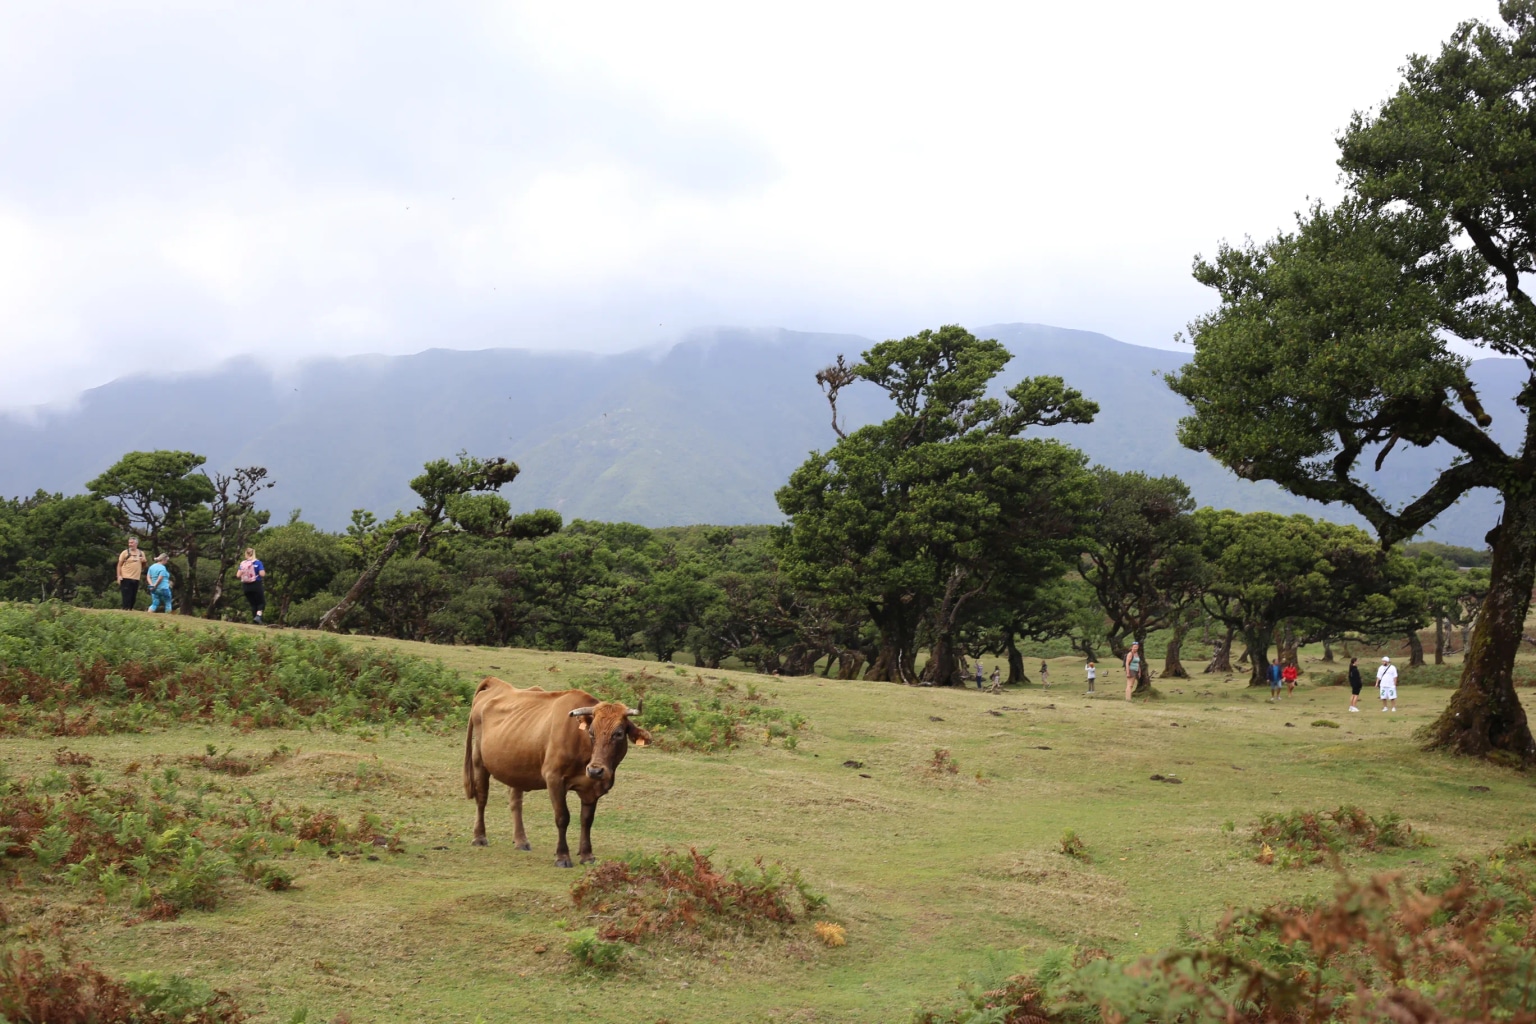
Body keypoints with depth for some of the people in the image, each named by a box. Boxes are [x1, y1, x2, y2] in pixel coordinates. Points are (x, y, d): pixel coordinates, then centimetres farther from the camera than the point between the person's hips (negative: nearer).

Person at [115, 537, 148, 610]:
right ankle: (125, 609, -9)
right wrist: (119, 576, -11)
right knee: (126, 596, -10)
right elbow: (119, 565, -1)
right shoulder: (125, 552, 0)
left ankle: (130, 609, 16)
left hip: (136, 579, 5)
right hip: (126, 578, -5)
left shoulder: (141, 554, 12)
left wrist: (144, 561, -2)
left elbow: (145, 566, 20)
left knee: (133, 597, 8)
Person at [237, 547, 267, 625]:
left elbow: (238, 575, -2)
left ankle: (255, 618, 10)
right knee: (261, 602, 8)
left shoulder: (242, 564, 2)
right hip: (256, 585, -3)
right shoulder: (257, 562, -7)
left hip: (246, 586, 3)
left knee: (253, 604, 14)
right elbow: (262, 574, -15)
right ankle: (258, 615, -16)